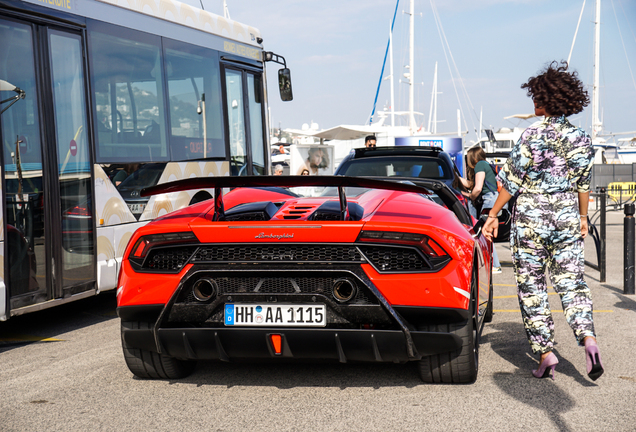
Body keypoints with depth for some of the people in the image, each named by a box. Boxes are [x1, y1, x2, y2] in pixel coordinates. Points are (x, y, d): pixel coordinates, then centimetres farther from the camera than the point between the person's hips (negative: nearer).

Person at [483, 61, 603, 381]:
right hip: (567, 221, 4)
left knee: (531, 287, 6)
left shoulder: (532, 136, -13)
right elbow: (583, 184, 10)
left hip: (530, 221, -4)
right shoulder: (581, 139, 2)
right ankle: (588, 338, -12)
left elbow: (510, 181, -9)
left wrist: (492, 215, -1)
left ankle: (545, 352, 6)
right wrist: (583, 218, 23)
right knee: (572, 283, 9)